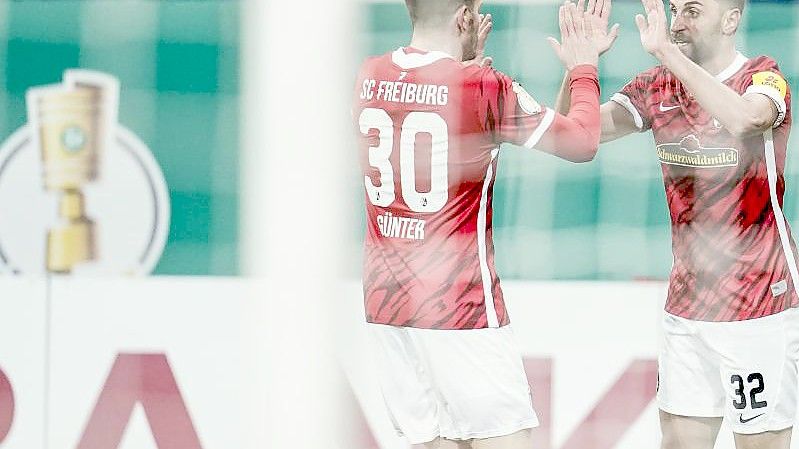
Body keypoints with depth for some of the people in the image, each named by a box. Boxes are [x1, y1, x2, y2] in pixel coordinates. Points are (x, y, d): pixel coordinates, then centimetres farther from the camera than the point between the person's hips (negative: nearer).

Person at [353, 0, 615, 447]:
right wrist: (583, 67, 11)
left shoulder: (369, 78, 4)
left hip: (384, 294, 6)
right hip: (458, 305, -6)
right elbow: (582, 142, -4)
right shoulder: (484, 86, -13)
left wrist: (467, 60, 29)